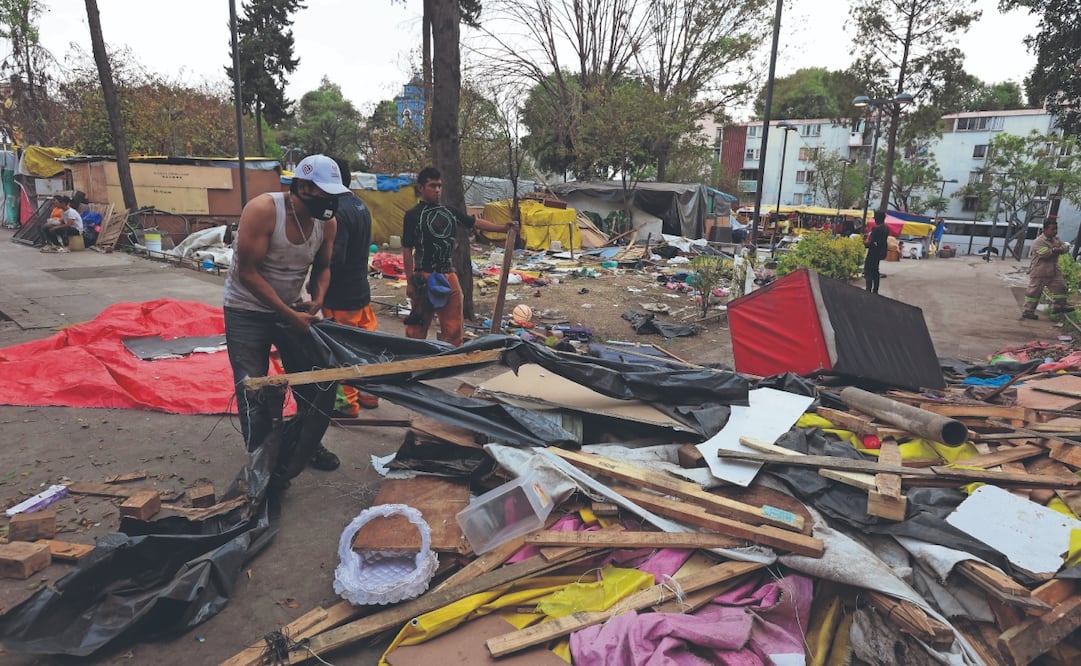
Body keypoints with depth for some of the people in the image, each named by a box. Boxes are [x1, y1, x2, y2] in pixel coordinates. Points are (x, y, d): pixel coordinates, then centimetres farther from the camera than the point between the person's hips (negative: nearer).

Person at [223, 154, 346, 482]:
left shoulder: (327, 222, -7)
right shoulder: (262, 210, -25)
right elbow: (248, 272, -23)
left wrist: (317, 299, -11)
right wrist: (290, 315, -23)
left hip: (292, 308, 5)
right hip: (247, 311, -5)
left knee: (317, 380, 6)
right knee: (254, 391, -2)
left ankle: (308, 446, 28)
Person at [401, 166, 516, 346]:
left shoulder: (450, 212, 11)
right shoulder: (413, 215, -4)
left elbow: (476, 222, 9)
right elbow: (407, 250, -5)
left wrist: (503, 227, -4)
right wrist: (410, 281, -8)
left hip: (449, 277, 5)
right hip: (424, 277, -5)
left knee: (454, 329, 8)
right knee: (417, 328, 2)